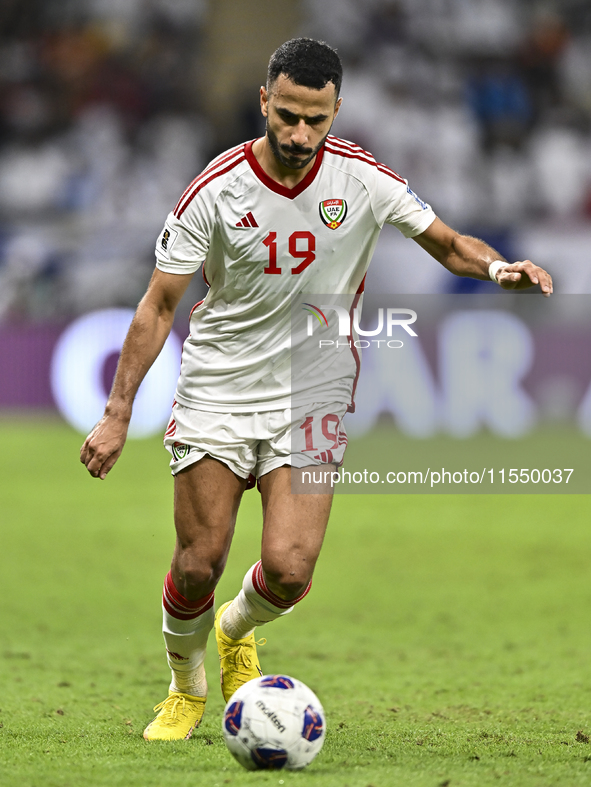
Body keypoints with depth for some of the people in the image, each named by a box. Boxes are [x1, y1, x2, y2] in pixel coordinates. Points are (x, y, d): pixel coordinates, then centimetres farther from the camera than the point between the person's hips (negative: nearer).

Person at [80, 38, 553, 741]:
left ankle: (238, 630, 22)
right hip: (215, 394, 0)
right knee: (197, 566, -3)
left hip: (311, 395, 0)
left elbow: (447, 244, 3)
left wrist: (497, 267, -21)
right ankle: (186, 689, 27)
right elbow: (159, 306, -6)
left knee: (288, 570, -14)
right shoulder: (216, 191, -12)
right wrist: (117, 414, -10)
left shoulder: (362, 179, -9)